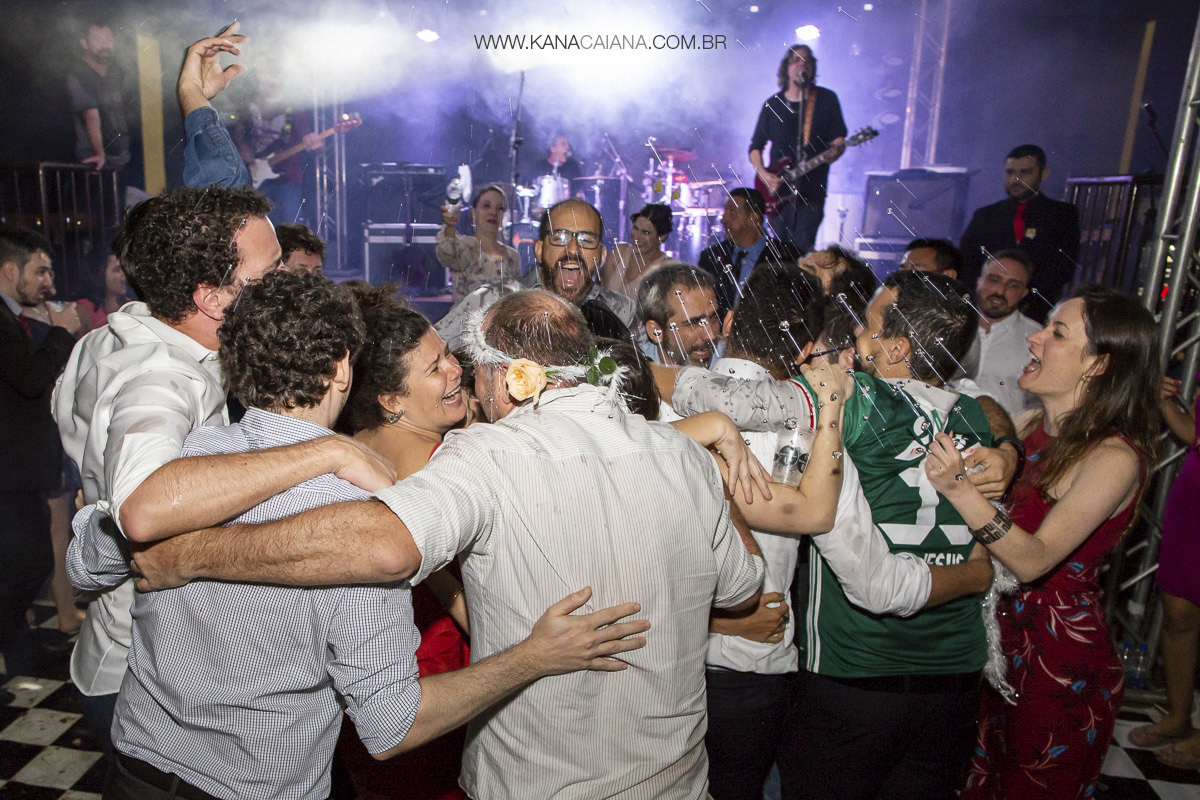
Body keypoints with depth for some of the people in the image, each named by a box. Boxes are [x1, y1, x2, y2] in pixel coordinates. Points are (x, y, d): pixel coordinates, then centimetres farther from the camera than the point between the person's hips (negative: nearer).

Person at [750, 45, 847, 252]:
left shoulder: (826, 99, 5)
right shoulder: (773, 104, 9)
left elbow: (839, 141, 5)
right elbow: (755, 147, 11)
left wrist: (831, 153, -19)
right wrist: (763, 174, -5)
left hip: (812, 190, -2)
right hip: (778, 189, 2)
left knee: (802, 249, -11)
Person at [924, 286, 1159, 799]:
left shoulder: (1115, 457, -21)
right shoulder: (1031, 426, 1)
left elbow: (1033, 560, -28)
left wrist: (959, 487, -40)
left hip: (1060, 659, -6)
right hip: (1001, 638, 6)